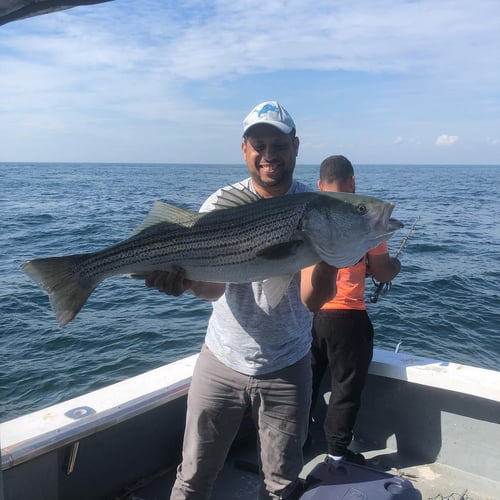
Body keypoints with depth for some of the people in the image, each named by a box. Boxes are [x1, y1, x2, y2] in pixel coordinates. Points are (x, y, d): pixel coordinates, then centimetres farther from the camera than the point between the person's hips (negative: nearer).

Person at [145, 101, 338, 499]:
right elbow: (213, 285, -19)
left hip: (286, 369, 0)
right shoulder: (221, 204, -7)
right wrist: (185, 279, -41)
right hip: (221, 362, 1)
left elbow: (313, 298, -19)